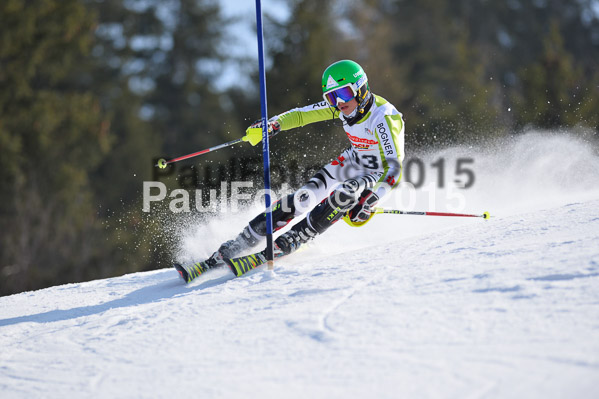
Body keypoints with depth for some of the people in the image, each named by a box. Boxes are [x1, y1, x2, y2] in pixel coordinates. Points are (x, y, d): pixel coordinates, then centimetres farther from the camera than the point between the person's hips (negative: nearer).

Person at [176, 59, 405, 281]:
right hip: (353, 160, 5)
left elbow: (393, 168, -36)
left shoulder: (383, 119, -32)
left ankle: (285, 245, -24)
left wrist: (370, 201, -45)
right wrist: (275, 124, -19)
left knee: (344, 195, -33)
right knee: (304, 197, -10)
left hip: (378, 173, -5)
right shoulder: (342, 104, -12)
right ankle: (236, 247, -9)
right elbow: (303, 114, -1)